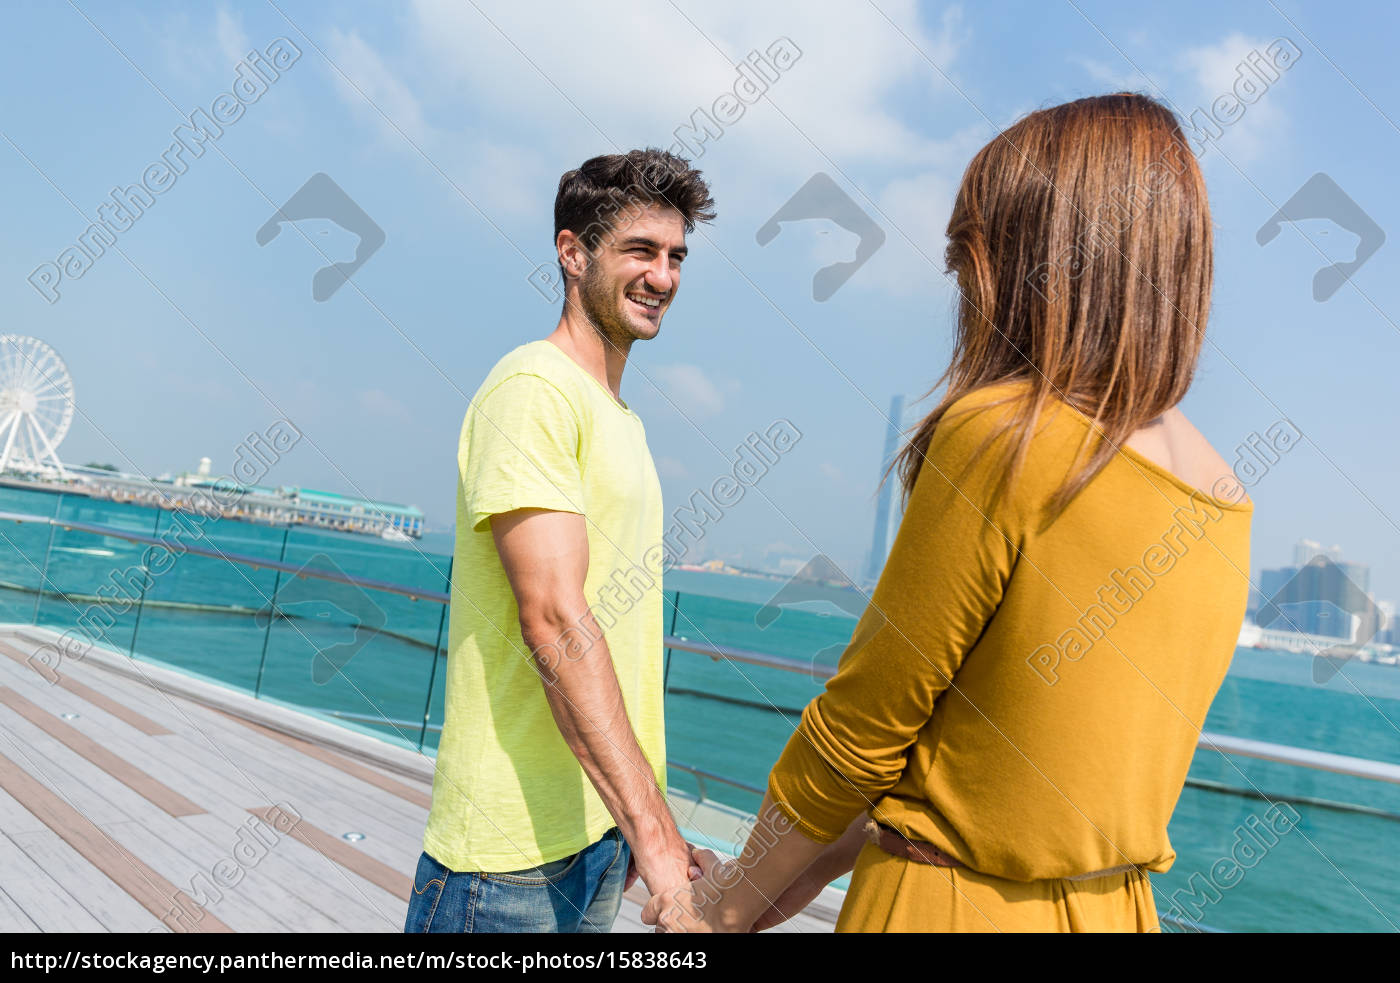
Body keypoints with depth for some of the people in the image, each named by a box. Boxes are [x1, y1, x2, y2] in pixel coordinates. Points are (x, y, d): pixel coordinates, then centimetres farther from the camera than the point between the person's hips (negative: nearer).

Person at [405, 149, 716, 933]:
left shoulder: (621, 418, 13)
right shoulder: (534, 390, -15)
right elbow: (554, 622, -25)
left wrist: (643, 820, 14)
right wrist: (655, 835, -26)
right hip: (516, 846, -8)